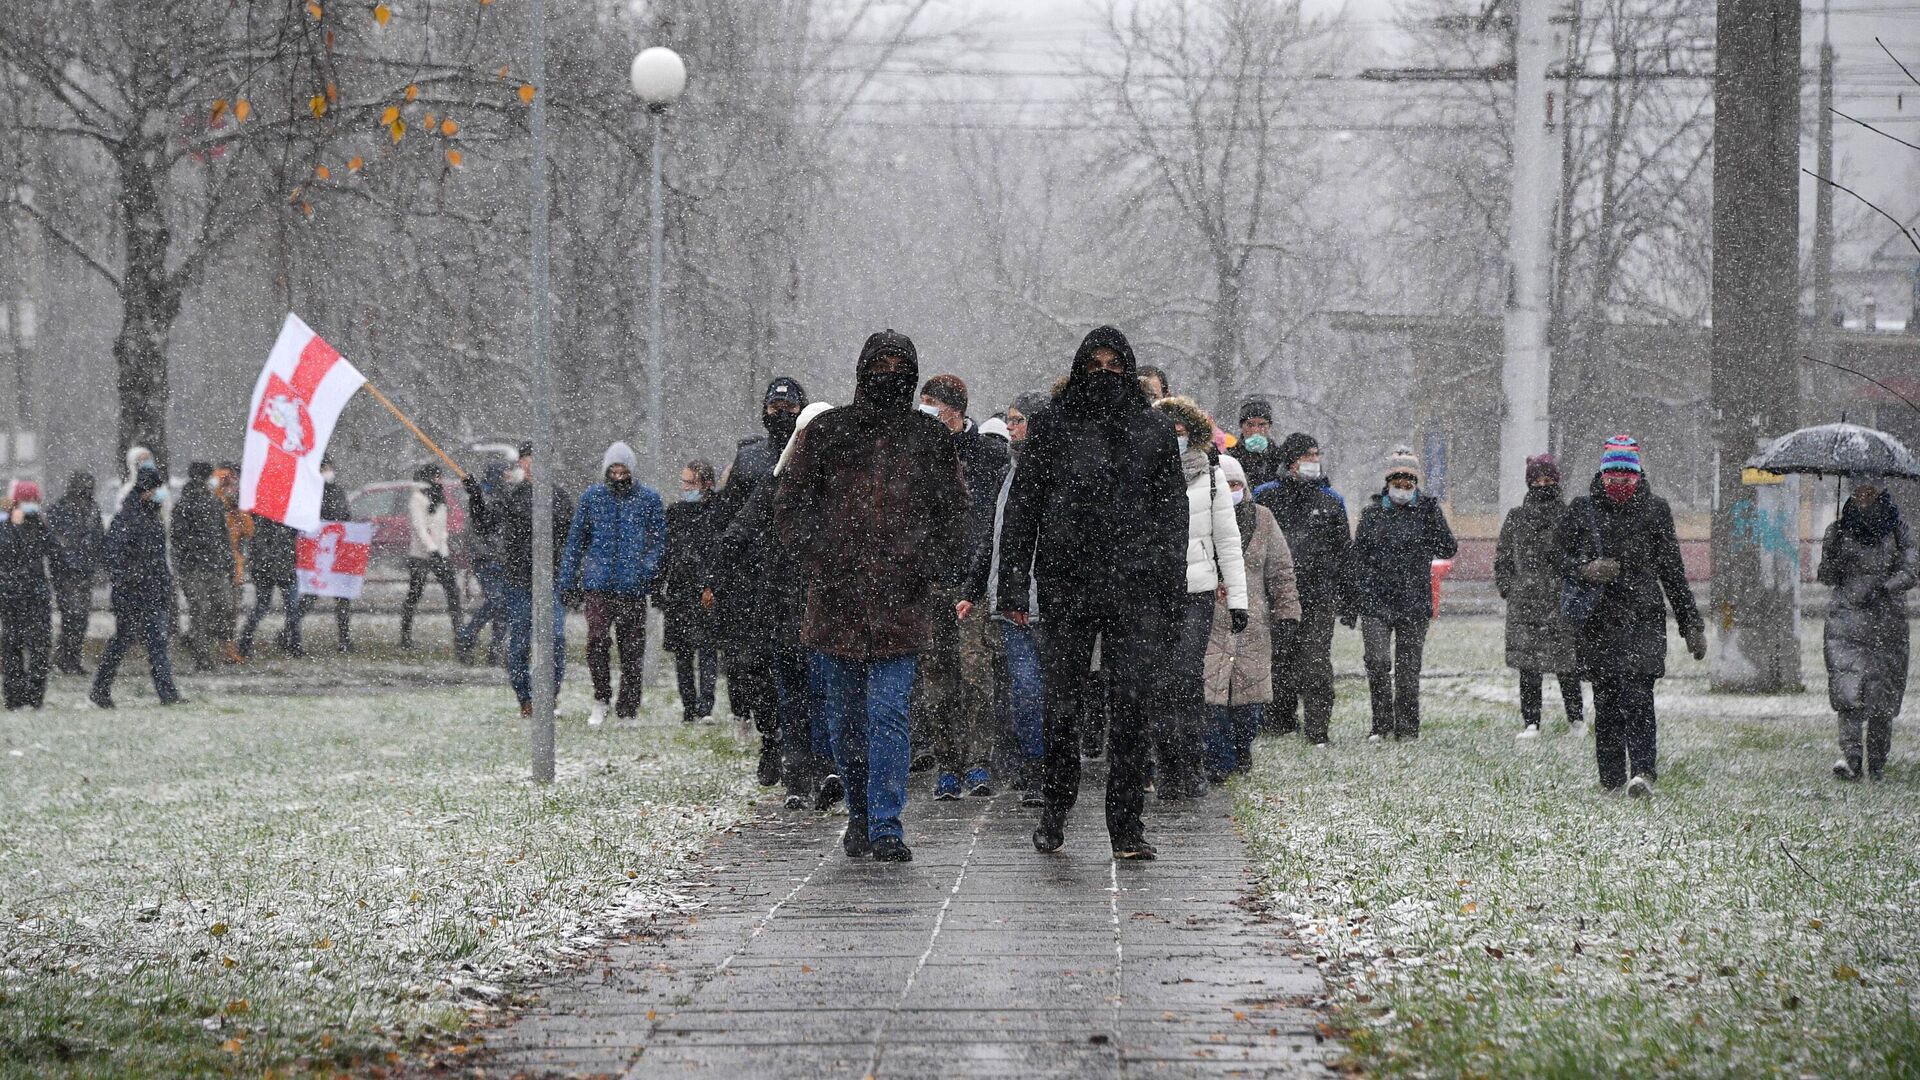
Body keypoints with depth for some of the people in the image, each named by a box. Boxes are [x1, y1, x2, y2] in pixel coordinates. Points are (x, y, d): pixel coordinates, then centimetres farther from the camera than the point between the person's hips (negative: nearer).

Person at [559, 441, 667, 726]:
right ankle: (601, 700, -1)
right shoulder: (592, 497, 8)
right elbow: (575, 540, 13)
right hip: (597, 584, 0)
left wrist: (648, 569, -12)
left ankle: (628, 709, 14)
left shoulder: (649, 499, 5)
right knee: (597, 639, -16)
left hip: (633, 587, 0)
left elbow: (659, 541, 6)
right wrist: (566, 582, 10)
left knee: (632, 649, 3)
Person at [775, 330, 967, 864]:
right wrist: (818, 559, -5)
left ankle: (887, 827, -12)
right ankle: (860, 815, 24)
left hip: (899, 600, -1)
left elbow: (953, 513, 15)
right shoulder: (827, 431, 7)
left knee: (888, 714, -11)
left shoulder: (931, 438, 9)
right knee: (844, 717, 8)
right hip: (835, 599, 1)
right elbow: (788, 501, 8)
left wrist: (924, 564, 0)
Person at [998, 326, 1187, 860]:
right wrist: (1013, 585, 0)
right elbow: (1022, 507, 7)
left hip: (1135, 583, 0)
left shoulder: (1155, 429, 10)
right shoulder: (1051, 425, 7)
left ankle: (1126, 826, -3)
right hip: (1066, 582, 0)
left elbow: (1172, 510, 12)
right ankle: (1055, 811, 21)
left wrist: (1172, 590, 4)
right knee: (1061, 705, 2)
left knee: (1132, 702, -7)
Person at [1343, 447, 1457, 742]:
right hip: (1375, 603, 0)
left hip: (1414, 604, 0)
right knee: (1378, 662, -11)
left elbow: (1448, 550, -3)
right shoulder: (1372, 513, 9)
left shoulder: (1427, 511, 6)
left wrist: (1432, 518, -15)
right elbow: (1355, 559, 12)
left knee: (1408, 668, 4)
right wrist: (1349, 603, 9)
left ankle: (1407, 728, 12)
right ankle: (1381, 725, 0)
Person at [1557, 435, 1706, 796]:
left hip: (1643, 617, -2)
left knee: (1637, 696, -16)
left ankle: (1642, 772, -24)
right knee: (1606, 702, 2)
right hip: (1597, 619, 2)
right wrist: (1586, 570, -13)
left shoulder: (1654, 509, 7)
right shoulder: (1582, 509, 7)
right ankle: (1611, 779, 9)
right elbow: (1562, 558, 11)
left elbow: (1673, 571, 11)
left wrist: (1691, 624, 11)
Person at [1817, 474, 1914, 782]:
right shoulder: (1841, 529, 8)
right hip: (1847, 615, 0)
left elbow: (1911, 570, -3)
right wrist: (1830, 546, -11)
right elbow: (1827, 577, 7)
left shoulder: (1897, 528, 5)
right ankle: (1850, 757, -22)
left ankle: (1877, 763, 12)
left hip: (1887, 617, 0)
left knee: (1882, 691, 1)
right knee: (1847, 688, -16)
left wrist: (1882, 588, -19)